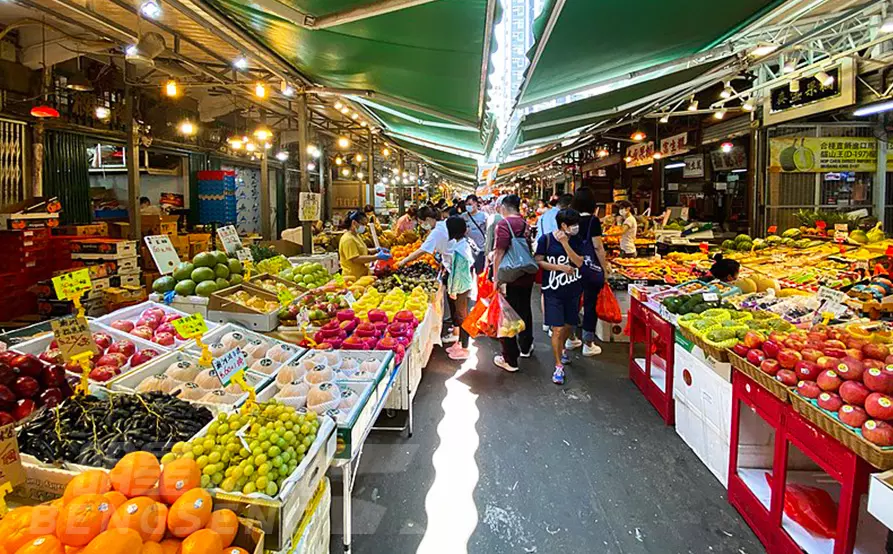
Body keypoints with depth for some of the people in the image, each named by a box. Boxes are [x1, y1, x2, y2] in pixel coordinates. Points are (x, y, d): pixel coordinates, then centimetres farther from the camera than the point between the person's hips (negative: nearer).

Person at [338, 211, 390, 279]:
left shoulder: (356, 236, 14)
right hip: (353, 278, -9)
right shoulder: (348, 239, -18)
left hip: (362, 275, 10)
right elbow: (355, 259, -25)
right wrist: (377, 257, -26)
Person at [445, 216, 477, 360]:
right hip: (465, 285, 9)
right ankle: (460, 343, 34)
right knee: (460, 315, 20)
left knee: (462, 316, 3)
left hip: (461, 287, -9)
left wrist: (453, 291, -13)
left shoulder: (458, 249, -24)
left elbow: (458, 272, -22)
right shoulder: (464, 243, 4)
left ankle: (464, 349, 14)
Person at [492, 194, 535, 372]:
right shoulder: (525, 223, 7)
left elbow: (499, 253, -19)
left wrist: (496, 278, -14)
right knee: (525, 311, 22)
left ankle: (510, 360, 7)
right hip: (527, 276, 7)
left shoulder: (503, 224, -14)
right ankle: (526, 347, 41)